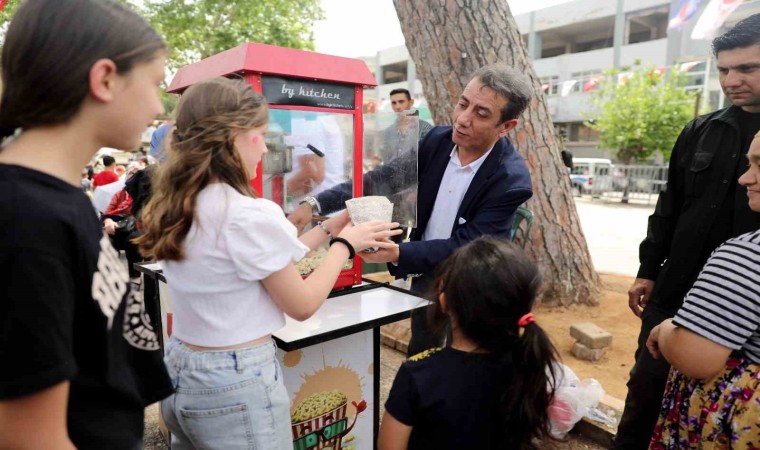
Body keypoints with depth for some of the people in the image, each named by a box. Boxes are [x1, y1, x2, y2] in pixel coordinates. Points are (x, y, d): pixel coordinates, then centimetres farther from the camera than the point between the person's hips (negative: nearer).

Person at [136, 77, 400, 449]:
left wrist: (327, 229, 8)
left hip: (180, 372, 8)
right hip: (236, 381, -8)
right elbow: (302, 304, -13)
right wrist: (345, 243, -2)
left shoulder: (175, 207, 0)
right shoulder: (248, 215, -24)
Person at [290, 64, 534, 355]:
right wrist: (315, 204, -19)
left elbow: (465, 247, -25)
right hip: (425, 284, 5)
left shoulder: (512, 179, -25)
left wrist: (398, 254, -37)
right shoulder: (438, 140, -10)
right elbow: (383, 178, -9)